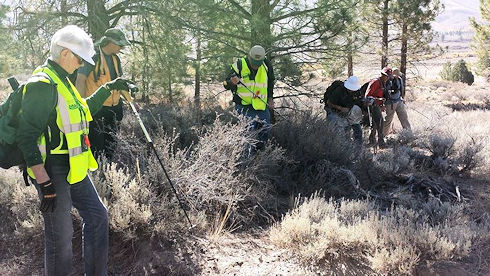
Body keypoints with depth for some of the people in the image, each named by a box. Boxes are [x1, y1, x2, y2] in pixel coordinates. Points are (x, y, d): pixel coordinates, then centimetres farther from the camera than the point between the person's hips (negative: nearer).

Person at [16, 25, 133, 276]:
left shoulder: (61, 81, 13)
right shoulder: (42, 84, -19)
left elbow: (83, 111, 30)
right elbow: (26, 137, -23)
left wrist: (107, 89, 22)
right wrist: (44, 183, -24)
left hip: (73, 169, 10)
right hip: (53, 172, -10)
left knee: (97, 217, 16)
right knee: (61, 236, -1)